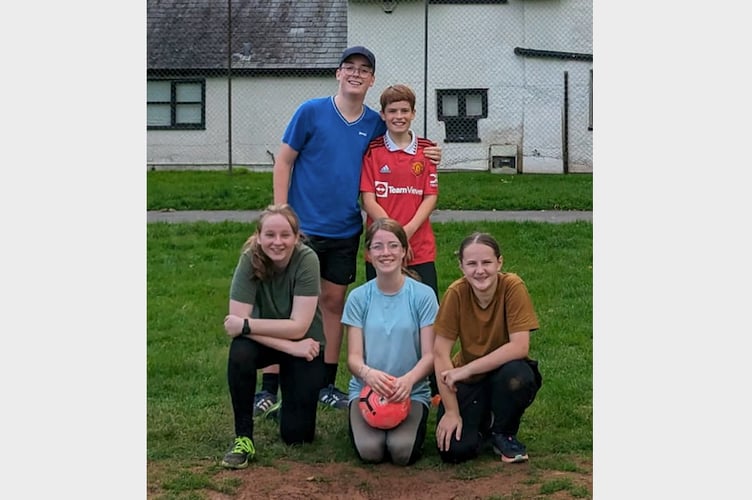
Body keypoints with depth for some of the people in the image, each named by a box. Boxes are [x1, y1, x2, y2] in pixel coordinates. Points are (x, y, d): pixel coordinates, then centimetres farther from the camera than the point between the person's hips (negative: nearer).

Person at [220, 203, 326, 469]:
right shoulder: (250, 260, -23)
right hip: (266, 341, 1)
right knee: (240, 352, -35)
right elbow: (237, 321, -27)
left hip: (305, 345, -1)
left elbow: (298, 328, -29)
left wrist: (245, 325, -30)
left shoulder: (307, 260, -26)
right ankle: (243, 437, -18)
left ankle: (292, 403, 29)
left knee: (297, 435, -7)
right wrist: (291, 347, -31)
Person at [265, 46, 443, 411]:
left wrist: (425, 158, -1)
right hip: (303, 227, -4)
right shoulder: (311, 112, -6)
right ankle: (268, 388, 5)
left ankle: (327, 384, 23)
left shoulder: (375, 124, 4)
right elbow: (283, 162, -3)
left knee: (333, 301, 11)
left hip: (345, 231, 4)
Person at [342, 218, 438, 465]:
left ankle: (414, 422, 6)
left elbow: (429, 356, -5)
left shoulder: (423, 295, -2)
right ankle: (361, 423, 8)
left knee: (402, 450, -27)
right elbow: (353, 356, -3)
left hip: (412, 392, -1)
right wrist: (368, 373, -28)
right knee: (370, 450, -26)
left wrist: (408, 380, -27)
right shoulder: (358, 297, 2)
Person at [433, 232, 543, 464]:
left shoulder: (512, 286, -20)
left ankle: (503, 432, -3)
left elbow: (520, 347, -25)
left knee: (517, 375, -36)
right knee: (455, 449, -20)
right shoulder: (456, 293, -18)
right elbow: (440, 353, -16)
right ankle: (482, 422, 17)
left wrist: (467, 369, -28)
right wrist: (452, 411, -19)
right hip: (469, 382, 1)